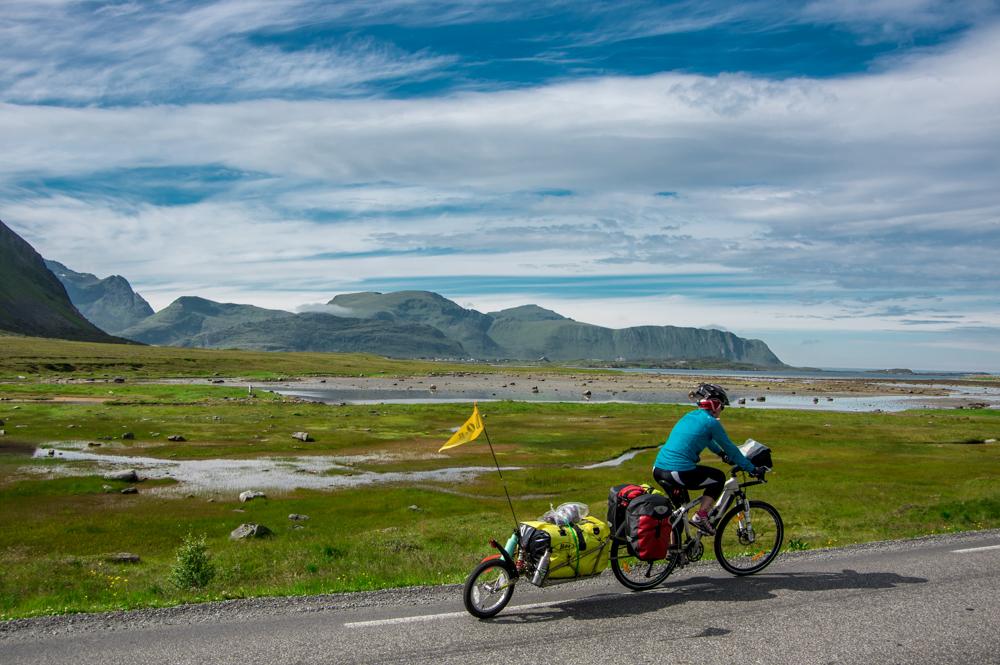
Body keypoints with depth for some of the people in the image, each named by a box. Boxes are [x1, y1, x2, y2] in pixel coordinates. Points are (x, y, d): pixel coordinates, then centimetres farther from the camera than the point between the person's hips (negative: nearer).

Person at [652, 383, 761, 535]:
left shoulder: (689, 416, 21)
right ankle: (700, 517, 8)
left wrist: (721, 453, 53)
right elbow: (730, 448, 5)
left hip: (658, 470, 8)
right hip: (679, 472, -8)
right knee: (719, 478, 17)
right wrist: (752, 469, 16)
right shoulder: (711, 422, -2)